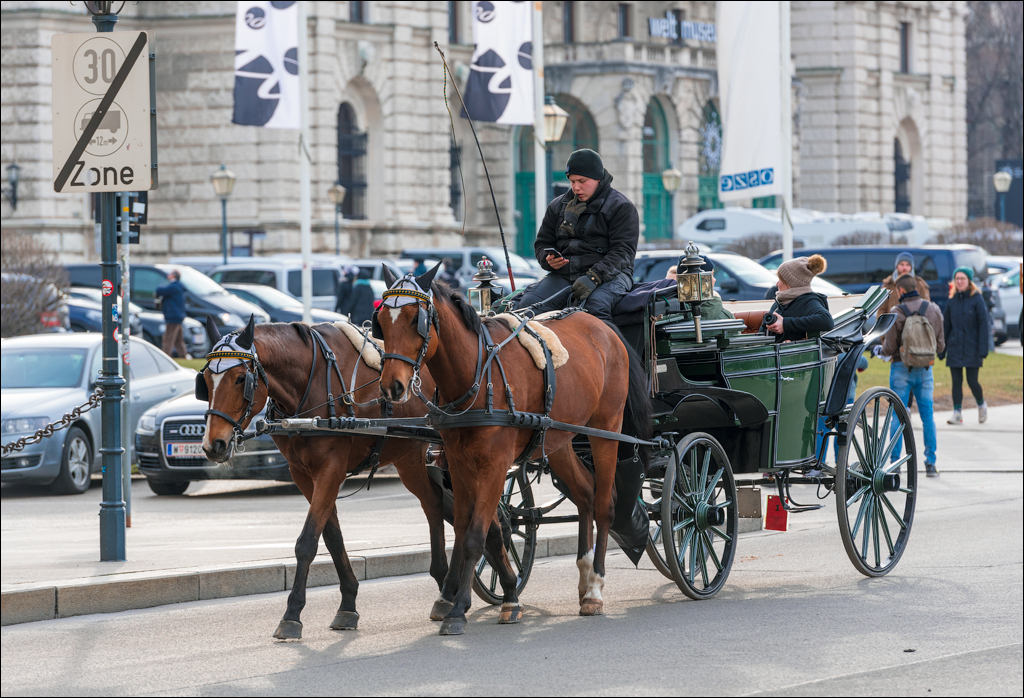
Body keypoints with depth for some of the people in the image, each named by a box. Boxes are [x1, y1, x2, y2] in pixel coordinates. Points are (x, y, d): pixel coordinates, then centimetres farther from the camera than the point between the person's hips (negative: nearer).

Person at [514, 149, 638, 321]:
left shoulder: (621, 207, 2)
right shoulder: (558, 206, 19)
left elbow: (622, 251, -8)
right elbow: (542, 242, 25)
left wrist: (593, 278, -23)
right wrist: (549, 260, -2)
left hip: (609, 274, -5)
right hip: (562, 274, 5)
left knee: (595, 307, -39)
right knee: (527, 305, -23)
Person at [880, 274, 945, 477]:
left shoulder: (897, 313, -11)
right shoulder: (934, 310, 1)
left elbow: (889, 348, -8)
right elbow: (940, 346, 5)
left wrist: (883, 349, 15)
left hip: (901, 367, -3)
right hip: (925, 369, 3)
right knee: (928, 416, 7)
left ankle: (895, 462, 3)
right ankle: (930, 463, 5)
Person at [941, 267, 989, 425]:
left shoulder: (977, 299, -5)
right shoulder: (952, 300, 7)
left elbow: (983, 324, -7)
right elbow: (946, 326, 11)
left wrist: (983, 349, -13)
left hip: (972, 349, -4)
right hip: (955, 348, 4)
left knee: (972, 381, -3)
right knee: (956, 381, 0)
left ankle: (981, 405, 23)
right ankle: (957, 413, 3)